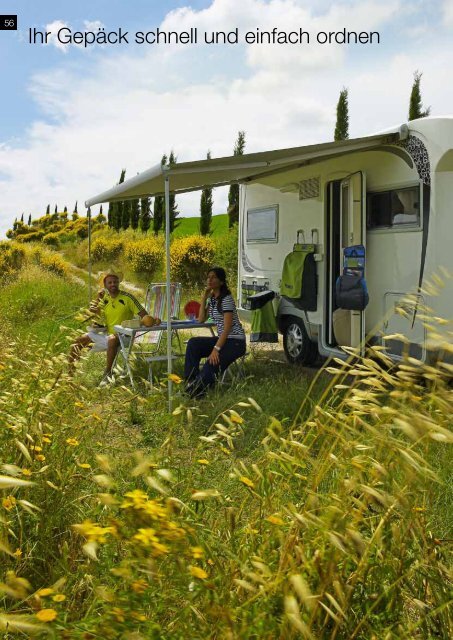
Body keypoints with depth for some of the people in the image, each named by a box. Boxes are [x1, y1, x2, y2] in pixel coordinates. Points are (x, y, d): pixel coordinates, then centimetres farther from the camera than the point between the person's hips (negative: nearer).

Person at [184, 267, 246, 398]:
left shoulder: (226, 299, -16)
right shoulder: (211, 298, 11)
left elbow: (227, 327, -22)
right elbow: (201, 319, 4)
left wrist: (216, 349, -29)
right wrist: (204, 296, 1)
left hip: (235, 342, -8)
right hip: (222, 338, 8)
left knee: (212, 362, -30)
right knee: (193, 343, -16)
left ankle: (197, 389, -14)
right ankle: (191, 381, -17)